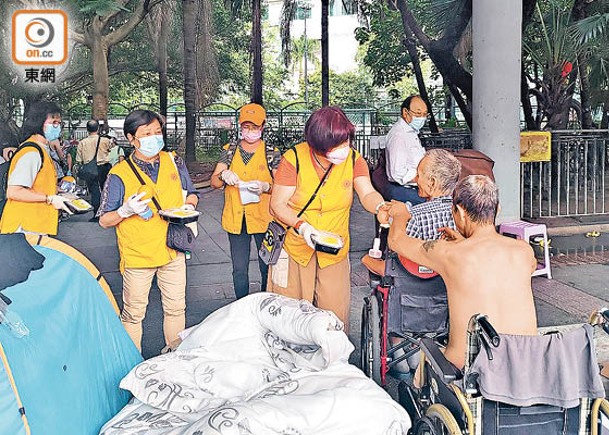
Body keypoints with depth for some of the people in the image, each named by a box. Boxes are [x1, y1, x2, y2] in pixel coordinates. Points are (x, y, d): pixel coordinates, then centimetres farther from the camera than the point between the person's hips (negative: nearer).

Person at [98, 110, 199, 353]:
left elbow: (191, 194, 16)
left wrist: (188, 207, -6)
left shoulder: (174, 162, 1)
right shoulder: (119, 175, -11)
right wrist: (126, 210, -24)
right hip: (137, 253, -4)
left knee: (175, 308, 15)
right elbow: (104, 220, -6)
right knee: (133, 313, 7)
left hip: (172, 249, 4)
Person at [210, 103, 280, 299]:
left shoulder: (272, 153, 0)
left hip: (264, 218, -2)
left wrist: (265, 186, -23)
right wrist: (224, 176, -21)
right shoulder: (230, 151, 6)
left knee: (267, 267, 4)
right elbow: (214, 182, 2)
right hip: (236, 218, 2)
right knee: (239, 268, 10)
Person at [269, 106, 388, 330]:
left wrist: (380, 206, -40)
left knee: (336, 315, 8)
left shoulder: (354, 159, -6)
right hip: (295, 247, -2)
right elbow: (277, 204, -14)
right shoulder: (293, 159, -15)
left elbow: (367, 194, -16)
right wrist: (302, 226, -30)